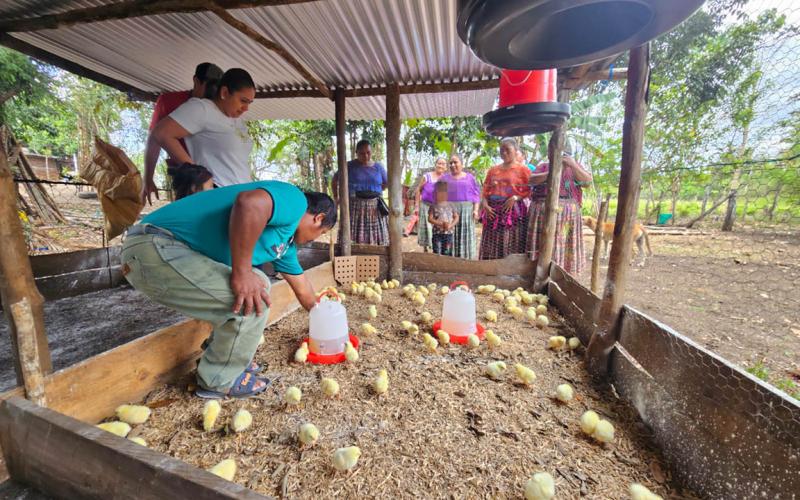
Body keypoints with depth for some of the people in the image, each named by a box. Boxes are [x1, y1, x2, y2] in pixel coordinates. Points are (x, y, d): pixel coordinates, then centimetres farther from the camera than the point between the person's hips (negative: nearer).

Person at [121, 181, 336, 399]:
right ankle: (219, 380, 8)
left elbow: (302, 287, 30)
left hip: (168, 250, 10)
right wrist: (242, 273, -24)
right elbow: (249, 203, -33)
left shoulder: (286, 240, 19)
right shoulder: (294, 200, -10)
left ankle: (225, 359, 25)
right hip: (154, 249, -10)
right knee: (251, 301, -14)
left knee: (258, 284, 16)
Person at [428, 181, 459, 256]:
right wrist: (441, 224, -17)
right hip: (437, 233, -2)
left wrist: (450, 225, -12)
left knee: (447, 254, 7)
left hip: (449, 233, 2)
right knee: (437, 254, 0)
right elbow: (430, 218, -6)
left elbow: (456, 217, 7)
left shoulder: (450, 206, 5)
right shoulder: (434, 206, -2)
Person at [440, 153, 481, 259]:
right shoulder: (444, 177, 13)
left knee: (465, 236, -2)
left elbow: (476, 195, 8)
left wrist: (475, 210, -4)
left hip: (466, 210, 0)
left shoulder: (470, 177, 12)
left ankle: (466, 257, 4)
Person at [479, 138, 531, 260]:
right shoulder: (493, 170, 16)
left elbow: (530, 190, -2)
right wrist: (485, 205, -4)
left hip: (513, 211, -4)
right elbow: (485, 190, 12)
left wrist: (515, 197, -17)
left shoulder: (522, 170, 4)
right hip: (493, 211, 4)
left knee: (512, 246, -6)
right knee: (491, 246, 3)